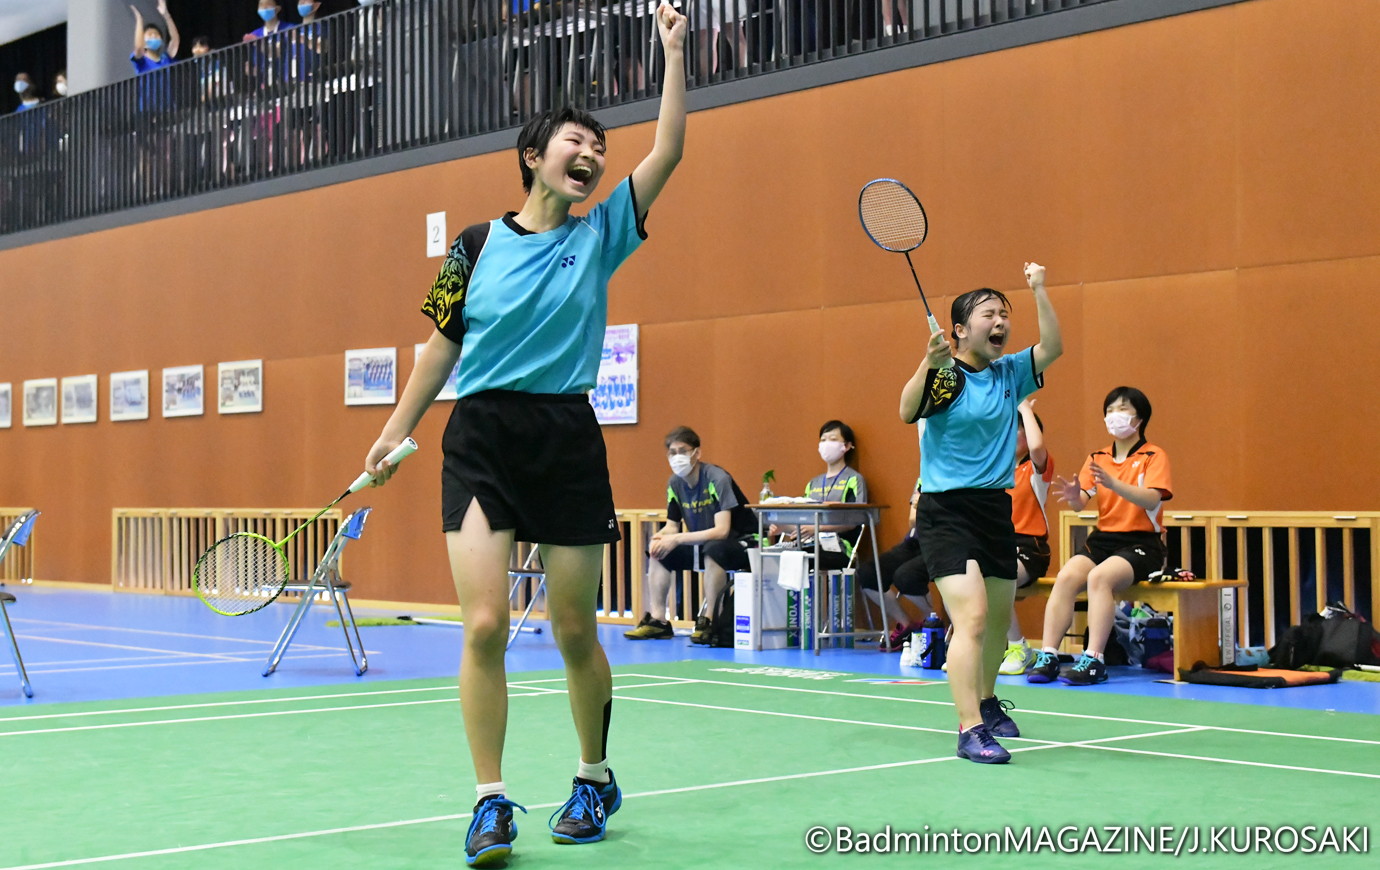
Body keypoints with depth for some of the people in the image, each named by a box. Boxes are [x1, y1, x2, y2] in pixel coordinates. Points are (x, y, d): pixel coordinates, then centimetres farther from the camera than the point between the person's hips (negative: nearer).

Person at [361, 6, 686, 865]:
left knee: (575, 631, 7)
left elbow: (668, 152, -2)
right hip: (482, 436, -1)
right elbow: (444, 343, 11)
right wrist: (397, 430, 9)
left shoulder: (599, 235, 5)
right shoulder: (478, 244, 5)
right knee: (484, 624, -11)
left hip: (568, 439, 1)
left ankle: (596, 780, 28)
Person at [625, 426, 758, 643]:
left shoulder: (717, 479, -22)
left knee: (714, 549, -38)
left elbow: (721, 531, -29)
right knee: (656, 553, -2)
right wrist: (660, 537, -19)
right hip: (702, 546, 8)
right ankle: (658, 620, -4)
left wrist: (676, 539, -32)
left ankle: (707, 619, -29)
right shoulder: (675, 484, 0)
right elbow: (672, 526, 6)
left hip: (741, 544, -8)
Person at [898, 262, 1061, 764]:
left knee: (1000, 619, 18)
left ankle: (987, 702, 42)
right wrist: (928, 363, -38)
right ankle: (969, 731, -21)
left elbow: (1052, 347, 3)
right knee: (972, 615, -20)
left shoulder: (1008, 374, 10)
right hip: (947, 511, -7)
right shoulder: (946, 375, -9)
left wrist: (1039, 289, -3)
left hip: (997, 509, 7)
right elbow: (908, 413, -24)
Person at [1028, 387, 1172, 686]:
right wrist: (1074, 496, -23)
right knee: (1066, 576, -24)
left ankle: (1093, 661, -33)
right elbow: (1080, 502, 2)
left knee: (1099, 578, -33)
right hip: (1102, 538, 5)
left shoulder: (1154, 456, -1)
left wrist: (1112, 483, -35)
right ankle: (1048, 657, -26)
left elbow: (1151, 499, -19)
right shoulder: (1097, 458, 14)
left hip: (1141, 542, -5)